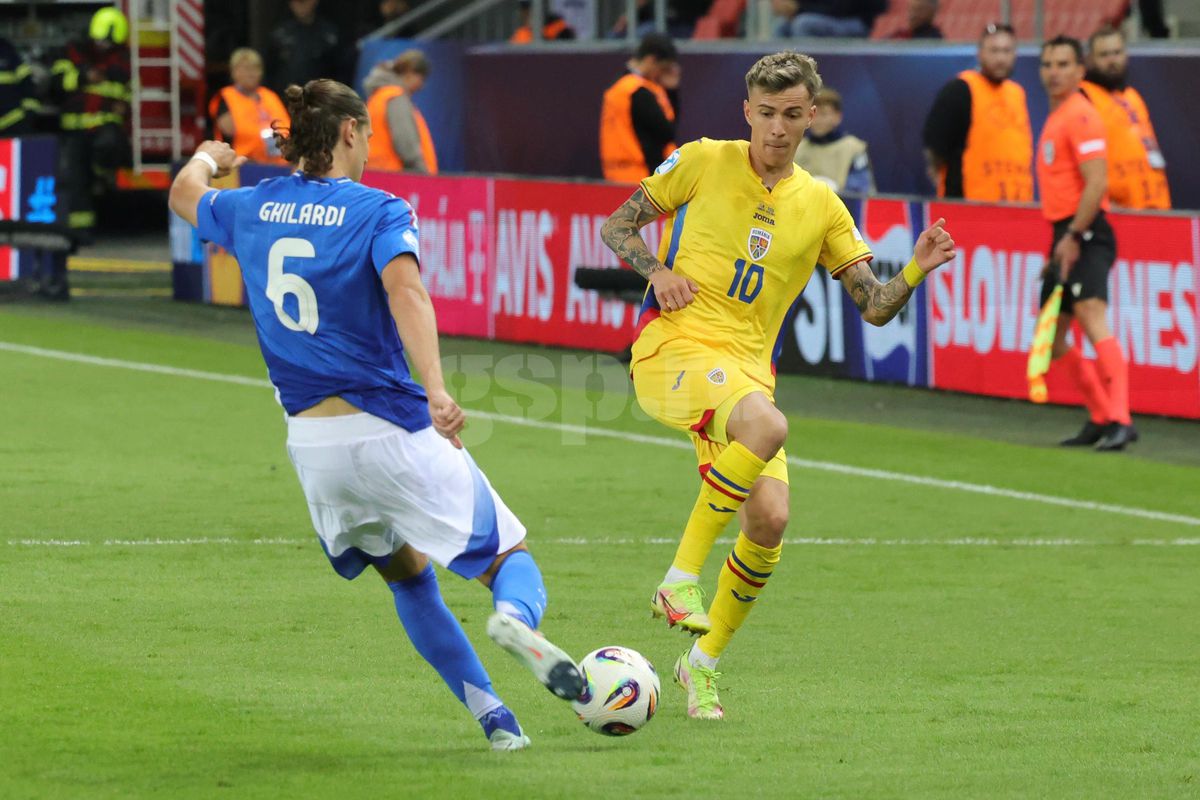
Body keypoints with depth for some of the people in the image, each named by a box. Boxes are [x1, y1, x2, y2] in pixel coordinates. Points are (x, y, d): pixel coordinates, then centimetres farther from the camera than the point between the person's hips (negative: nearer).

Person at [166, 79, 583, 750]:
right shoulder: (378, 211, -6)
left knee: (408, 575, 23)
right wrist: (436, 391, -37)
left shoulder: (253, 209, 9)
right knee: (510, 555, 4)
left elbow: (185, 195, 32)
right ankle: (517, 618, -32)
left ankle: (493, 716, 12)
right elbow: (404, 289, -25)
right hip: (392, 430, -5)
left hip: (310, 440, 5)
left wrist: (207, 158, 56)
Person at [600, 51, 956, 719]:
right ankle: (681, 580, -26)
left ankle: (705, 663, 13)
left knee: (770, 521, -11)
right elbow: (618, 226, 12)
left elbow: (876, 307, 10)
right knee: (767, 426, -35)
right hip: (673, 349, -4)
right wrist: (657, 271, -7)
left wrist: (917, 270, -10)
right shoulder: (704, 162, 4)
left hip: (747, 369, 4)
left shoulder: (820, 206, 12)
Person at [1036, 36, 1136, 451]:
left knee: (1093, 319, -25)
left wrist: (1073, 237, -22)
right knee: (1052, 340, 13)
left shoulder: (1080, 116, -11)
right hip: (1065, 236, 11)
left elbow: (1096, 183, -20)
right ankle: (1100, 417, 22)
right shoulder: (1056, 117, 19)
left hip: (1085, 235, -11)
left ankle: (1120, 420, -36)